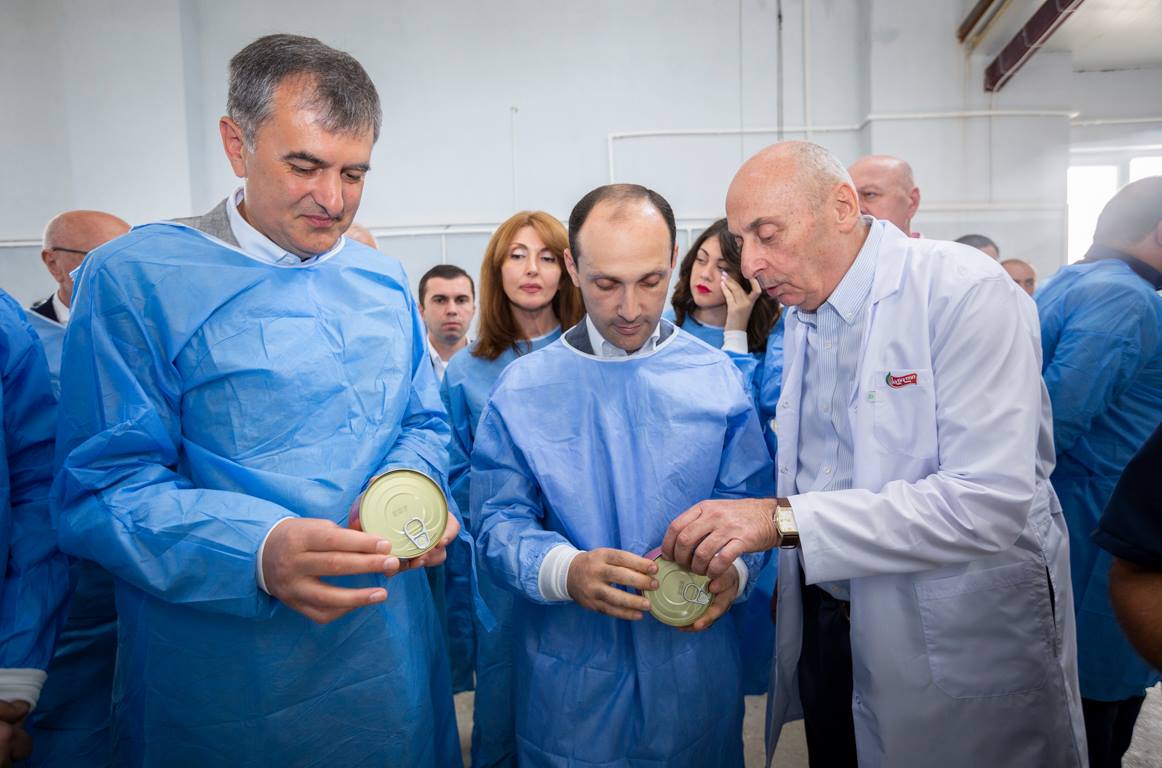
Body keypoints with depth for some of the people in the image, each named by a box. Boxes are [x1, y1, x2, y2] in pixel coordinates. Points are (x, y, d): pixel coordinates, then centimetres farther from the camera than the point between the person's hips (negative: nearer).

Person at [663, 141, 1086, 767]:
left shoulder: (965, 292, -20)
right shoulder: (800, 314, 4)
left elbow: (990, 501, -29)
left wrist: (783, 519, -34)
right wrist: (719, 549, -8)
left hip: (963, 641, -6)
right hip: (824, 620, 6)